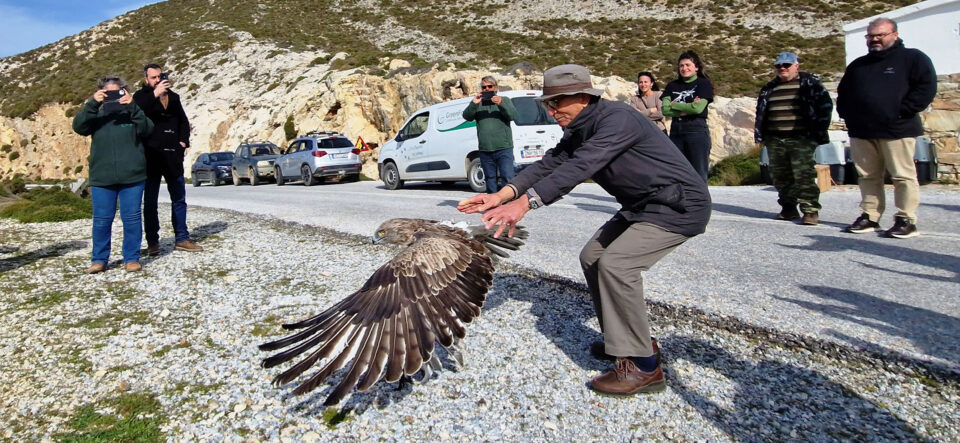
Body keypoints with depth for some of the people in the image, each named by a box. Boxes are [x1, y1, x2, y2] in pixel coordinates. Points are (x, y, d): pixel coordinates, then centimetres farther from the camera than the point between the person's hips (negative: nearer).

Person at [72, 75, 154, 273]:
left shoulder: (132, 113, 7)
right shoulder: (97, 114, 10)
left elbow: (147, 129, -10)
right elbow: (78, 126, -7)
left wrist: (132, 106, -22)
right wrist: (92, 104, -18)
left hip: (132, 177, -1)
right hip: (102, 178, 1)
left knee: (132, 218, 2)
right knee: (101, 220, 5)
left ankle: (132, 258, 12)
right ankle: (99, 259, 15)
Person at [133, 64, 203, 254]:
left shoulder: (173, 97, 15)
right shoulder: (141, 96, 0)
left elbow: (184, 121, 22)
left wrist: (183, 141, 7)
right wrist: (155, 94, -27)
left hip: (173, 155, 4)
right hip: (151, 155, -4)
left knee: (179, 199, 7)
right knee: (150, 201, 3)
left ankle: (182, 239, 14)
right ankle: (152, 242, 9)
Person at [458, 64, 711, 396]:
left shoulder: (617, 119, -24)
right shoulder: (579, 130, 6)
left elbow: (580, 167, -37)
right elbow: (550, 164, -4)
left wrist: (525, 203, -44)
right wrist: (502, 195, -19)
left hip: (679, 205, -10)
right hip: (641, 206, 10)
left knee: (615, 263, -23)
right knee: (592, 258, 9)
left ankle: (642, 367, -14)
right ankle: (629, 339, 22)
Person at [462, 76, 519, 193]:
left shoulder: (505, 100, 12)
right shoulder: (478, 103, 15)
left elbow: (513, 116, -3)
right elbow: (467, 116, 1)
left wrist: (501, 104, -20)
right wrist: (473, 104, -18)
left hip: (504, 149, -2)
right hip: (485, 151, 3)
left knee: (507, 178, -12)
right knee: (490, 179, 8)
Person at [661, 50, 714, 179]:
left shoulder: (704, 84, 3)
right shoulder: (672, 85, 14)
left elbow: (698, 108, -12)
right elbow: (664, 109, 0)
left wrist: (674, 105, -1)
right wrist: (687, 109, -10)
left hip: (697, 131, -4)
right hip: (675, 131, 4)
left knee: (698, 175, -4)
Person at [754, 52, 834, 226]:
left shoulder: (809, 83, 3)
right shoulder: (769, 88, 17)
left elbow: (825, 105, -1)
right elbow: (760, 112, 23)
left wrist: (819, 131, -8)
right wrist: (759, 134, 13)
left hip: (801, 139, -5)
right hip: (775, 140, 5)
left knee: (804, 175, -12)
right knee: (781, 177, 8)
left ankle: (811, 210, -8)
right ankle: (788, 208, 18)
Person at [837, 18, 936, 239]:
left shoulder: (913, 58, 4)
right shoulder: (857, 65, 20)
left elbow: (926, 88, -6)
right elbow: (842, 94, 25)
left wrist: (901, 112, -13)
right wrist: (847, 115, 9)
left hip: (897, 130, -5)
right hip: (861, 132, 5)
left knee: (903, 176, -3)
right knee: (868, 177, 7)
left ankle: (906, 220, 2)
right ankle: (869, 217, 12)